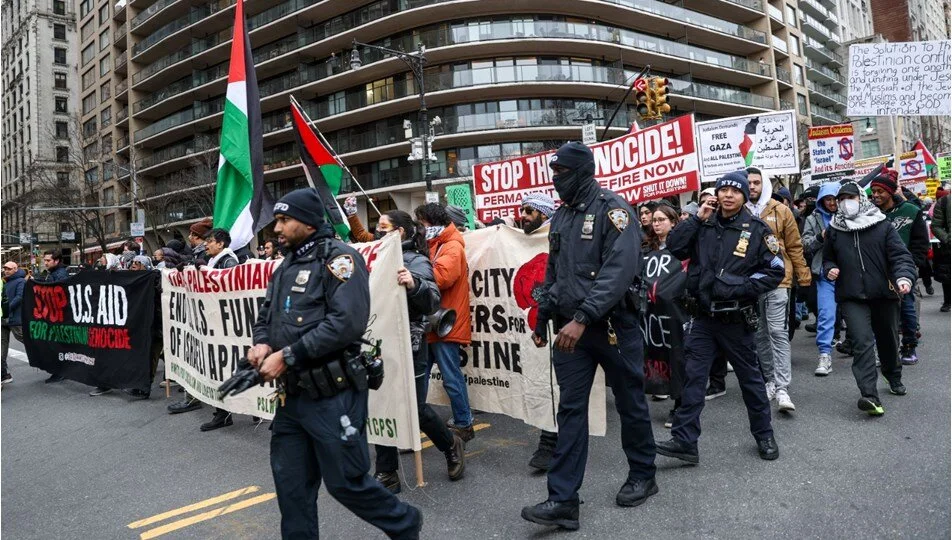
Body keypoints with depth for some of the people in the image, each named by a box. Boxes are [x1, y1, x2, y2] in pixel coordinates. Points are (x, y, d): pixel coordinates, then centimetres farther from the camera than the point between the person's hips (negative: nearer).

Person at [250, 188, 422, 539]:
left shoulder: (338, 258, -12)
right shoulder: (287, 266, 15)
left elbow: (347, 322, -24)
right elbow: (267, 314, 21)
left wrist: (287, 356, -21)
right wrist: (261, 343, -2)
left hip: (332, 395, -8)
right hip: (292, 394, 8)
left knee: (345, 481, 4)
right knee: (291, 483, 14)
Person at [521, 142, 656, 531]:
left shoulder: (612, 209, -10)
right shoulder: (560, 217, 12)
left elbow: (620, 270, -22)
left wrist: (583, 318, -29)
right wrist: (542, 320, 17)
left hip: (613, 326, -6)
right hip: (571, 329, 6)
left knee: (630, 404, 11)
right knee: (570, 410, 3)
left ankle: (642, 476, 32)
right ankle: (563, 500, 6)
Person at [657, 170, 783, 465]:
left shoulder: (757, 229, -4)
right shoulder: (704, 225, 5)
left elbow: (775, 271, -5)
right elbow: (674, 247, -4)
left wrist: (742, 287, -16)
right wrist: (697, 219, -9)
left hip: (737, 319, -2)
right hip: (702, 317, 2)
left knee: (750, 377, 13)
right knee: (692, 377, 0)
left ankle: (764, 435, 32)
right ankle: (684, 440, 4)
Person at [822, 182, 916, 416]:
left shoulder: (882, 225, 0)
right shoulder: (833, 230, 6)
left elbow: (900, 254, -7)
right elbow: (828, 258, 19)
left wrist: (904, 277, -25)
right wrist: (829, 269, -3)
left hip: (884, 293, 1)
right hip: (851, 297, -1)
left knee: (888, 339, 19)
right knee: (862, 341, -16)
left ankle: (894, 377, 47)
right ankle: (870, 395, -22)